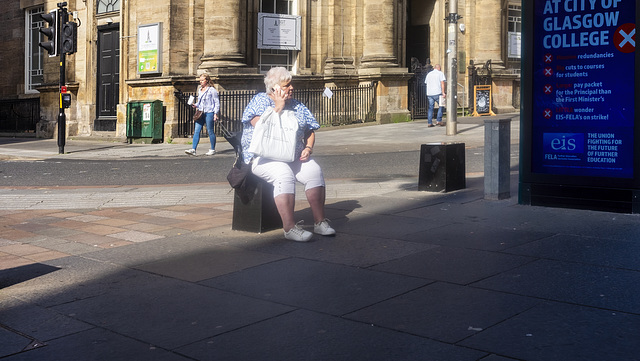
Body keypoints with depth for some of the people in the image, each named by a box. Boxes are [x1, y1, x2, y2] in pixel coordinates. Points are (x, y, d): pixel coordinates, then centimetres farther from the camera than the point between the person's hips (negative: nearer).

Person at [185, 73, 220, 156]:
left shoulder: (212, 90, -3)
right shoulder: (200, 90, 17)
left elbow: (217, 102, -4)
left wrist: (215, 113, -10)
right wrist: (196, 105, 6)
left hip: (209, 113, -6)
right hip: (201, 113, 6)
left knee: (210, 131, 0)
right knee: (196, 131, -3)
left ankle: (212, 149, 11)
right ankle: (193, 149, -7)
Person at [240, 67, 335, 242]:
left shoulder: (296, 106, 17)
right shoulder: (260, 101, 1)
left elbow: (310, 131, 21)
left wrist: (308, 148, 2)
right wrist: (278, 107, -13)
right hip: (263, 156, -5)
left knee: (314, 170, -23)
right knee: (284, 174, -36)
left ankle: (320, 221, -16)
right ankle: (289, 227, -36)